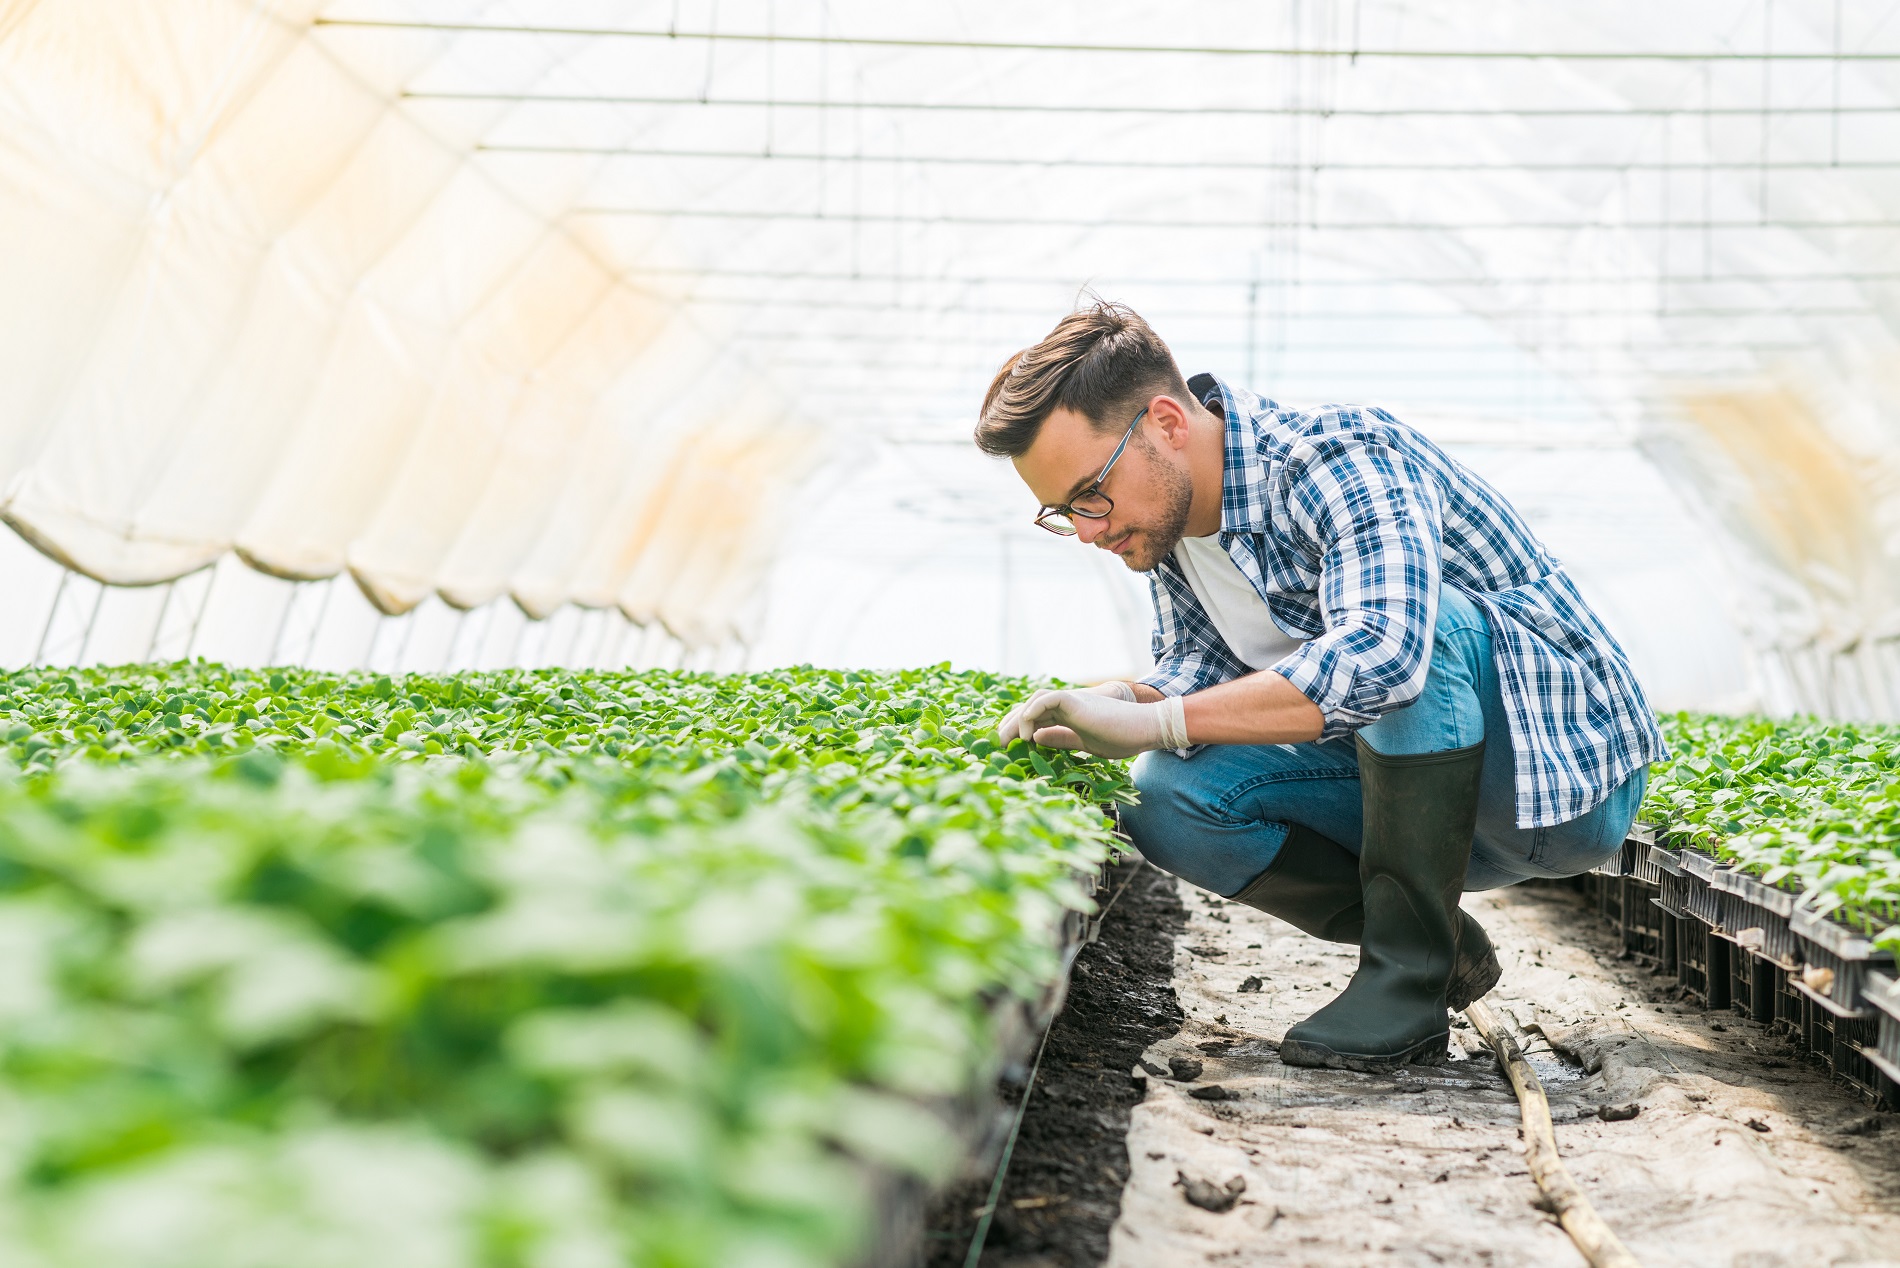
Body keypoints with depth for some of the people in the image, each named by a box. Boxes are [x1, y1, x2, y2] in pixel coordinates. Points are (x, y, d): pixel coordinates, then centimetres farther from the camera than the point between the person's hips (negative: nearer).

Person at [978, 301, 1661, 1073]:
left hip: (1572, 773, -7)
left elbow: (1381, 656, -42)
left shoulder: (1339, 460, -26)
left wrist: (1155, 721, -40)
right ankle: (1443, 946, 1)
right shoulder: (1166, 509, 0)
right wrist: (1119, 706, -14)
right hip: (1418, 783, 7)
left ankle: (1409, 979, -24)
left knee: (1411, 616, -36)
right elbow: (1195, 668, 9)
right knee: (1167, 798, -12)